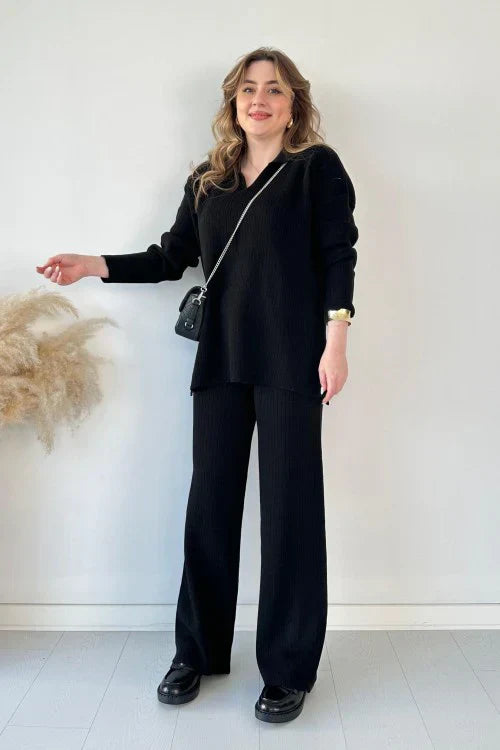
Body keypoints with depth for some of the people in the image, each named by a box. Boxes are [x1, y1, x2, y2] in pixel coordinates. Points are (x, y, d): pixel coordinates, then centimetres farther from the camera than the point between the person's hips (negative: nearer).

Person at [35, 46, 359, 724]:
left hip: (291, 359, -4)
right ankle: (199, 651, 22)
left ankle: (290, 669, 12)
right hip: (221, 359, 4)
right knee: (210, 502, 6)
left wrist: (336, 341, -11)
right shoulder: (208, 180, 17)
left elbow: (338, 256, -2)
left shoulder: (318, 167, 5)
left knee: (290, 504, -1)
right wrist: (96, 265, 10)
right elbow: (172, 256, 19)